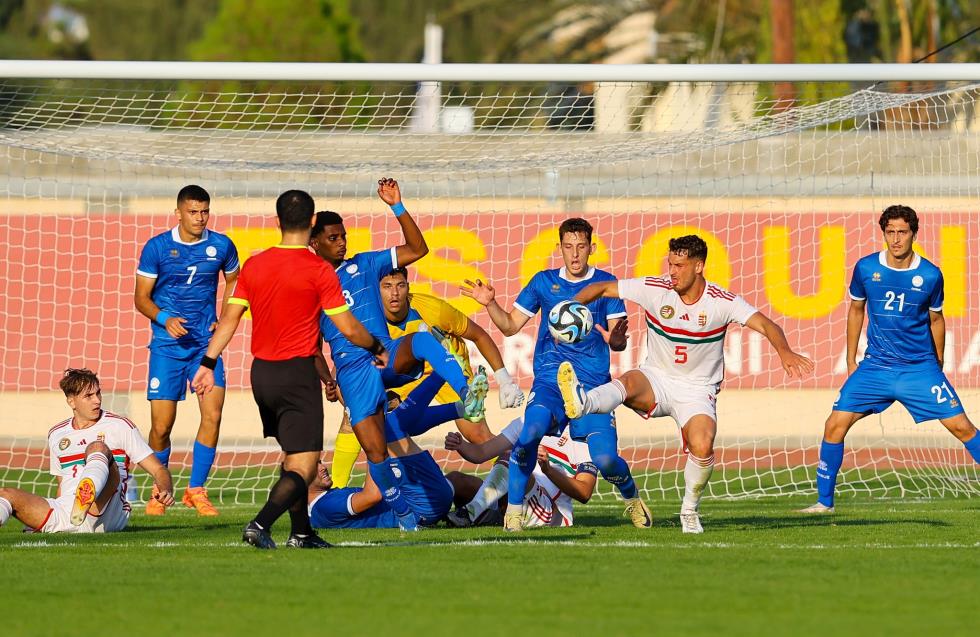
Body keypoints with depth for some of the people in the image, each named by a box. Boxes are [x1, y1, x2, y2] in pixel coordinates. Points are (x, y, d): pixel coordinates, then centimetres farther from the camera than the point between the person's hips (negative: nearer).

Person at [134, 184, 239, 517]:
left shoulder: (221, 246, 1)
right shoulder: (157, 247, -5)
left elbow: (233, 282, 20)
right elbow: (141, 297, -1)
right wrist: (165, 320, -19)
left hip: (206, 342, 1)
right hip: (167, 345, -1)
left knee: (212, 415, -12)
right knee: (161, 425, -2)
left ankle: (196, 489, 2)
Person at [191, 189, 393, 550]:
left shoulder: (254, 265, 4)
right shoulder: (318, 270, -10)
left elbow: (229, 319, 3)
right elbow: (348, 329, -8)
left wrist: (208, 363, 8)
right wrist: (377, 349, 10)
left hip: (261, 372, 6)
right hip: (298, 372, -6)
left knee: (293, 457, 22)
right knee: (302, 467, -6)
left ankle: (301, 532, 25)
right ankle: (261, 525, -26)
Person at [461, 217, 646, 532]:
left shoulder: (605, 283, 4)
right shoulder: (544, 282, 10)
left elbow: (618, 342, -1)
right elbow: (510, 325, 15)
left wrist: (616, 339, -25)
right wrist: (490, 304, -4)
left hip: (593, 384, -1)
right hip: (548, 381, 1)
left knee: (605, 459, -13)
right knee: (531, 431, -29)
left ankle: (633, 500, 20)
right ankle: (514, 510, -18)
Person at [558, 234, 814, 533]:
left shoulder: (722, 302, -11)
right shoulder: (655, 289, -7)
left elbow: (765, 324, -21)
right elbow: (601, 289, 0)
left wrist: (785, 352, -41)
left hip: (696, 390, -1)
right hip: (656, 380, 1)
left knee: (702, 448, -26)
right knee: (629, 382, -35)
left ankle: (690, 511, 0)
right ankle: (582, 403, -69)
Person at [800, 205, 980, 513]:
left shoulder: (930, 275, -6)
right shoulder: (866, 268, -4)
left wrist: (938, 367, 16)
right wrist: (851, 361, 15)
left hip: (920, 368, -1)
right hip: (874, 368, 1)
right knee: (835, 426, -8)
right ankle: (824, 501, 6)